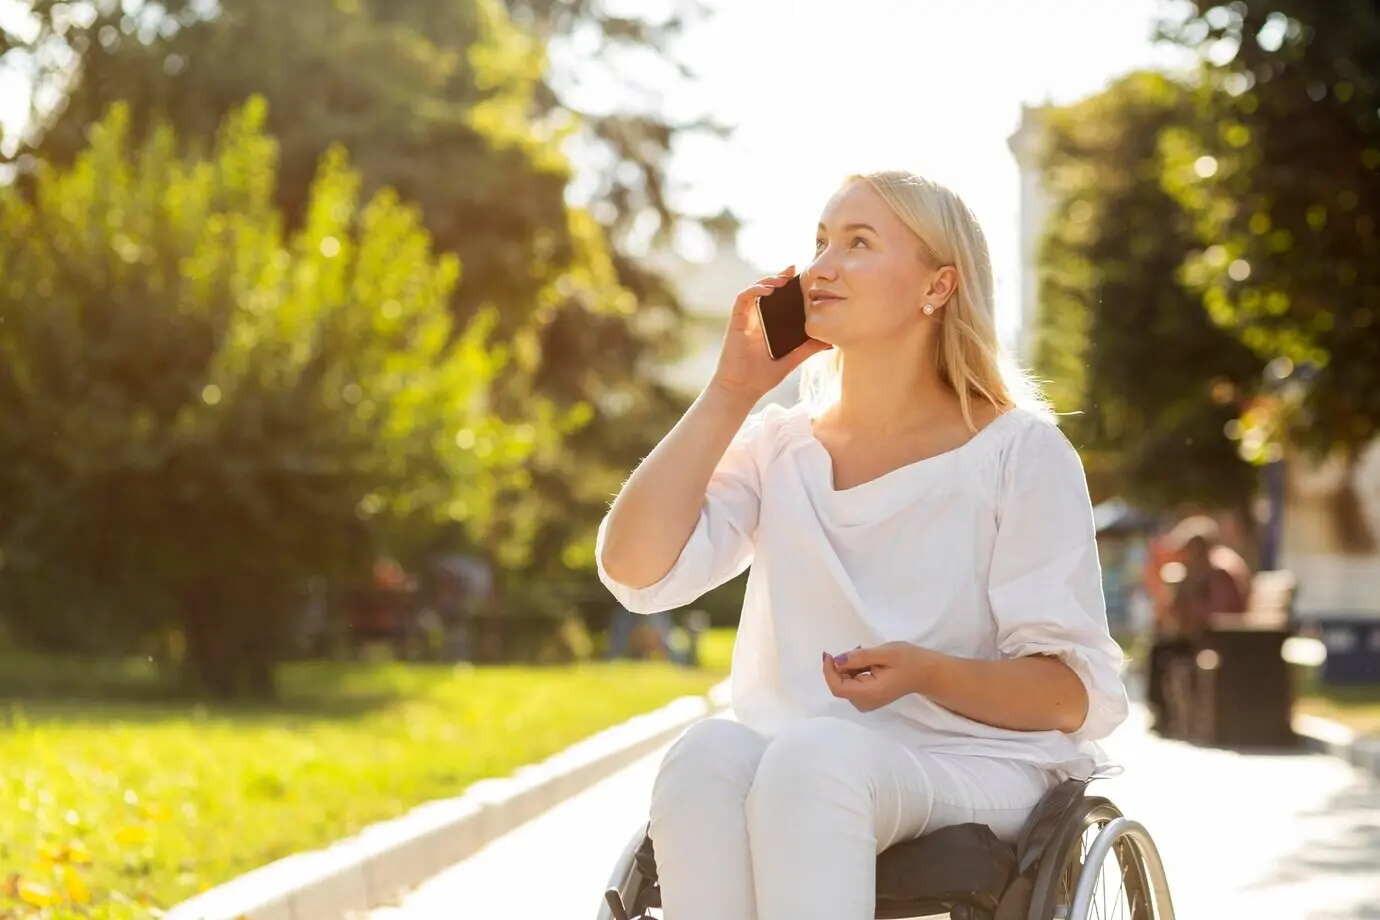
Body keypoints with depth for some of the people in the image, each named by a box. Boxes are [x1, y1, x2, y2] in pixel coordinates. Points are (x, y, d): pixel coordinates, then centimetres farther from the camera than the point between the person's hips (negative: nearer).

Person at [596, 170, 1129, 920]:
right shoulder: (777, 446, 14)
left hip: (972, 770, -3)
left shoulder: (1020, 453, 3)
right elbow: (634, 570, -2)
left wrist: (926, 673, -21)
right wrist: (728, 394, 1)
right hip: (790, 776, 3)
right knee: (707, 753, -34)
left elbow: (1075, 695, -1)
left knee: (813, 753, -37)